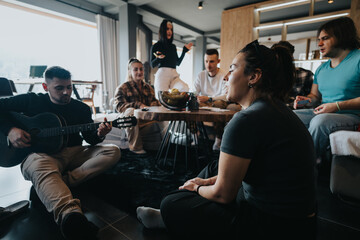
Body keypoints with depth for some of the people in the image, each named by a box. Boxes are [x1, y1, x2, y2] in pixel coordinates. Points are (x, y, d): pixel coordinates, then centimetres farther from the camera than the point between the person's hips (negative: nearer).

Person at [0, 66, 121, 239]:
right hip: (41, 154, -3)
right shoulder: (32, 101, 6)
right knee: (40, 166, -40)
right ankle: (71, 215, -66)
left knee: (113, 152, -17)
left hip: (74, 153, 4)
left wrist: (99, 134, -14)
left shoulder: (81, 108, 10)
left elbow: (90, 139, 10)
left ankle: (58, 184, -31)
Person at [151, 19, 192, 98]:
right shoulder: (156, 46, 7)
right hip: (162, 74, -3)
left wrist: (184, 51, 19)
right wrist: (158, 58, -16)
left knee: (185, 88, -27)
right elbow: (152, 65, 4)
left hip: (174, 75, 4)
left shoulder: (173, 46, 22)